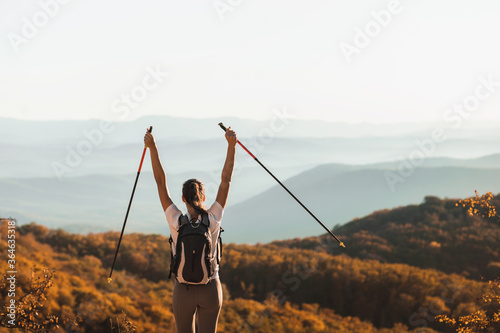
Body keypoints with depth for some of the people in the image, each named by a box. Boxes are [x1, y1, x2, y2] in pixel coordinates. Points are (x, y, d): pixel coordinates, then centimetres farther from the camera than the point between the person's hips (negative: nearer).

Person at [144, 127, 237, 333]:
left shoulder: (176, 221, -14)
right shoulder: (214, 220, -13)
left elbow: (160, 182, -13)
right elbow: (226, 179, -9)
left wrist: (152, 147, -11)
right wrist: (231, 145, -7)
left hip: (184, 290, 0)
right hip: (211, 289, 0)